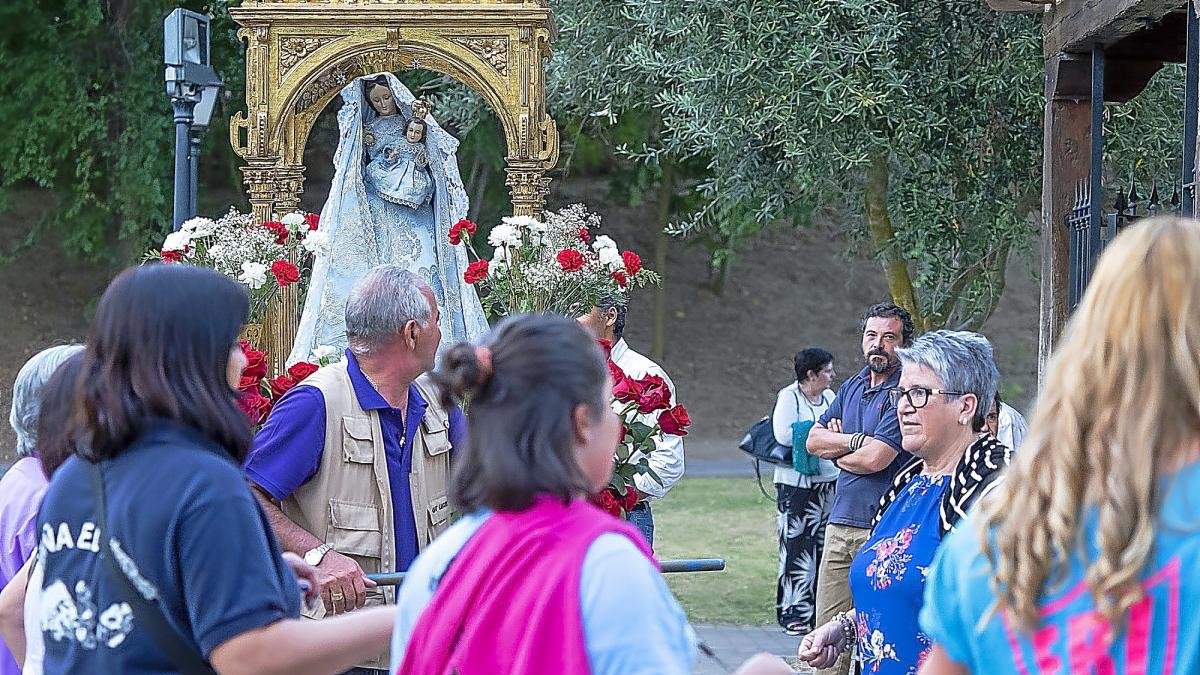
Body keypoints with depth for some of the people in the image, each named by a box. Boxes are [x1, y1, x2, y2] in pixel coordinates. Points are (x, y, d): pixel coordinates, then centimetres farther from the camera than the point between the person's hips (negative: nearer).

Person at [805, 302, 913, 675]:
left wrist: (837, 452, 3)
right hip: (841, 522, 8)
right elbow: (814, 440, 10)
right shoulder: (851, 387, 17)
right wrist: (857, 441, -6)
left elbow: (875, 458, -16)